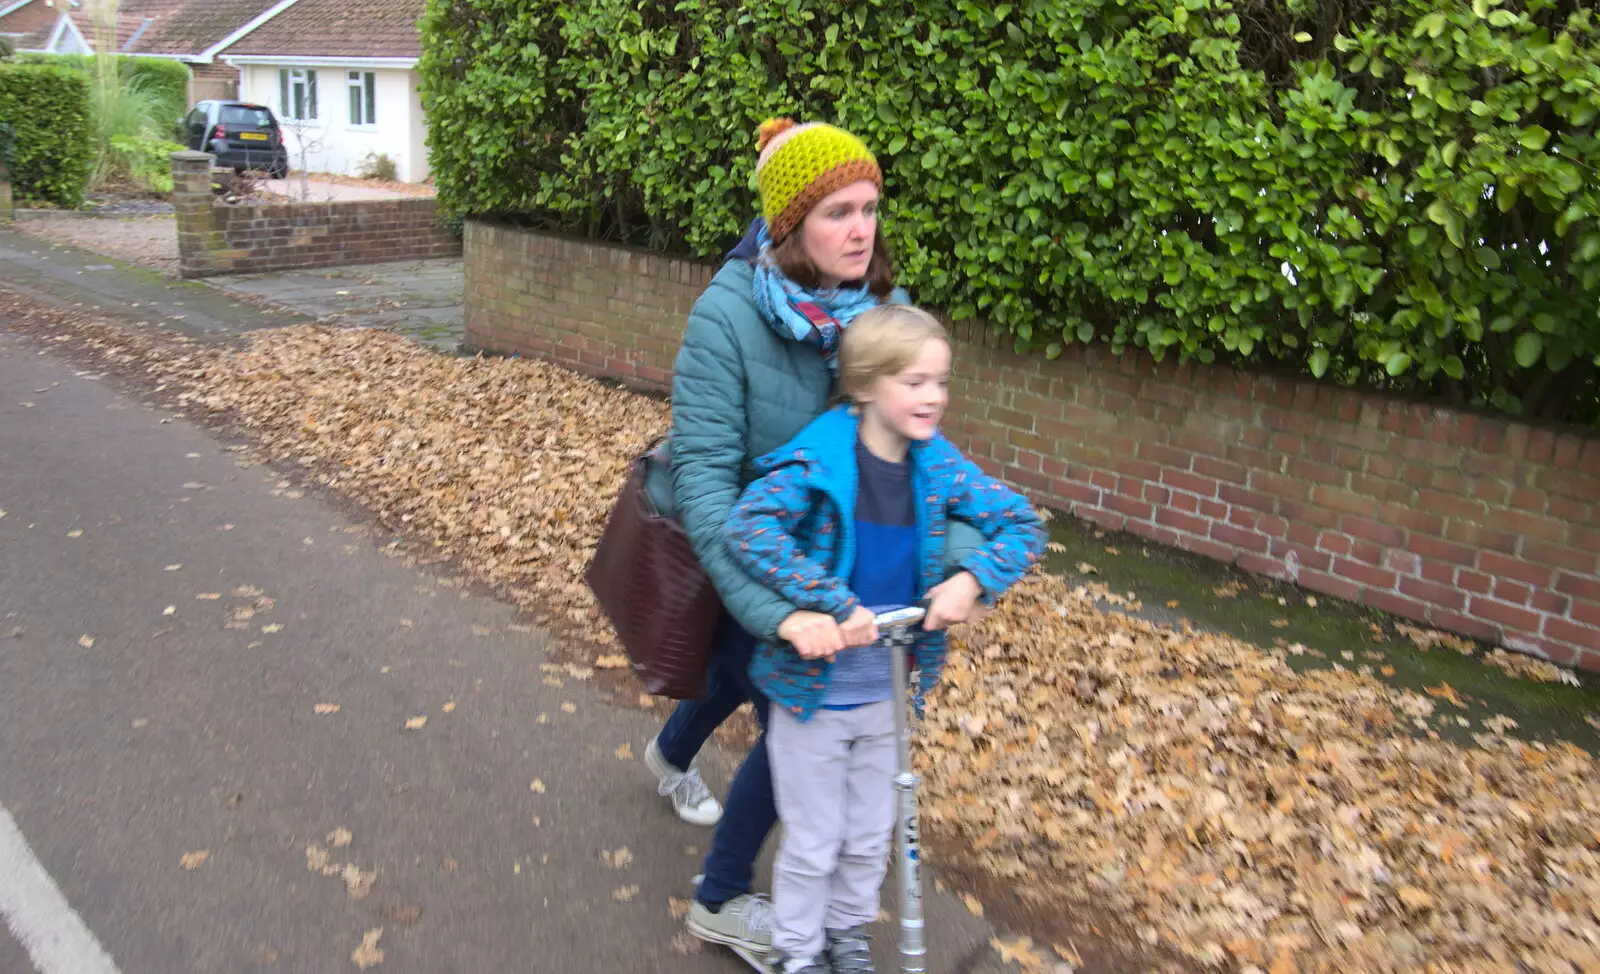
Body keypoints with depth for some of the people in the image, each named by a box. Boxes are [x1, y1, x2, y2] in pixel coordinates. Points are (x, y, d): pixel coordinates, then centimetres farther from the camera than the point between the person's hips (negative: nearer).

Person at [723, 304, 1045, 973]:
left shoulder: (937, 466, -9)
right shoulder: (820, 460, -23)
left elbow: (1023, 526, -5)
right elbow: (748, 527, -36)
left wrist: (972, 580, -23)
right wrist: (835, 605, -38)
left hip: (887, 692, 5)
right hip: (813, 688, -4)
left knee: (869, 835, 23)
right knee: (812, 842, 14)